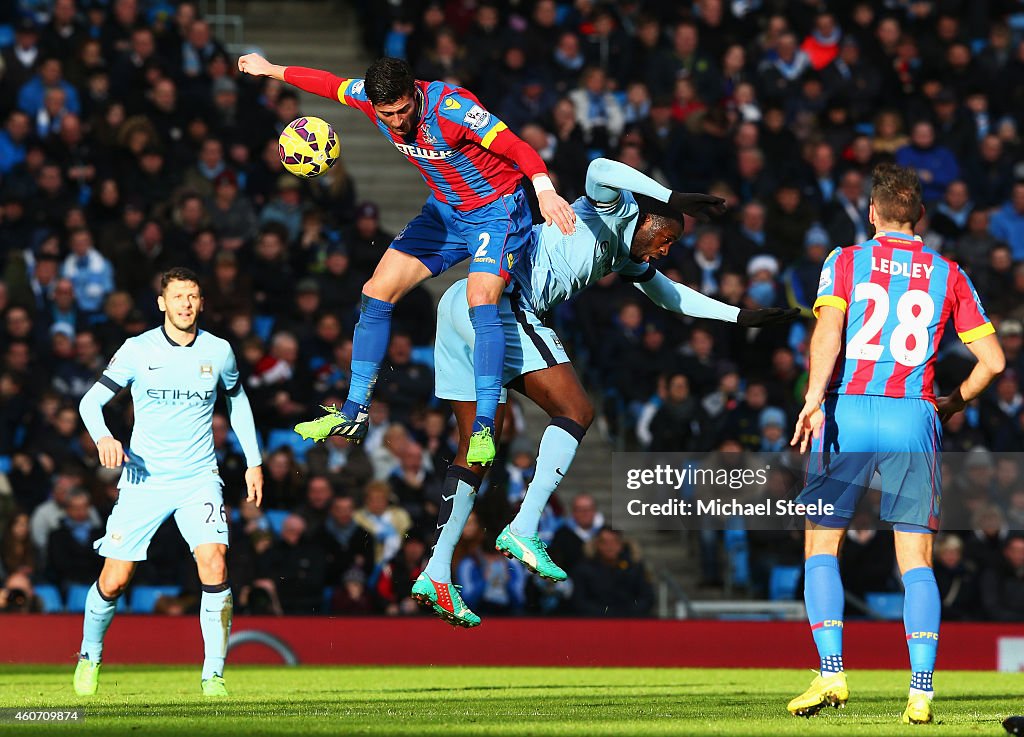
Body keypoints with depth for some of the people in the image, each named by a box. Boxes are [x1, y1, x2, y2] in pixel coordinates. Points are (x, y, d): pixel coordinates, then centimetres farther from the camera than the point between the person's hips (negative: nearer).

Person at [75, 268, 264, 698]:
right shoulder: (138, 351, -5)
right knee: (113, 581, -2)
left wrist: (253, 461, 17)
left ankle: (213, 675, -13)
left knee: (214, 565, -21)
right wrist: (103, 438, -24)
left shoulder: (218, 352, 1)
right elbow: (91, 401, -3)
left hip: (199, 479, 1)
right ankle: (90, 655, 29)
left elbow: (236, 400, 20)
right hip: (143, 480, -1)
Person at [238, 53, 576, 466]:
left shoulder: (450, 107, -32)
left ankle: (484, 428, -25)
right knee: (376, 294, 3)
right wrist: (271, 70, 18)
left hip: (497, 208, -7)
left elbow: (517, 148, -35)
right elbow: (329, 84, 8)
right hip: (445, 211, 7)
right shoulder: (369, 98, -13)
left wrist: (544, 189, -52)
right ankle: (354, 414, 14)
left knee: (481, 303, -28)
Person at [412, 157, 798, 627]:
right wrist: (674, 200, -22)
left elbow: (670, 296, 42)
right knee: (576, 411, -8)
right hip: (499, 302, -10)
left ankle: (436, 574, 7)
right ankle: (523, 531, -17)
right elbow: (600, 170, -23)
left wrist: (740, 316, 40)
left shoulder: (625, 258, 27)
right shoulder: (615, 210, 1)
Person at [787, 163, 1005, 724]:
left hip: (847, 414, -1)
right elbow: (992, 359, 9)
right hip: (914, 418, 1)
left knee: (821, 547, 10)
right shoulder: (947, 275, 11)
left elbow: (828, 330, -12)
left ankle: (831, 674, -4)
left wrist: (815, 398, -20)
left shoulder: (845, 261, 6)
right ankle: (921, 692, -8)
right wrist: (953, 404, 24)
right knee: (917, 562, 4)